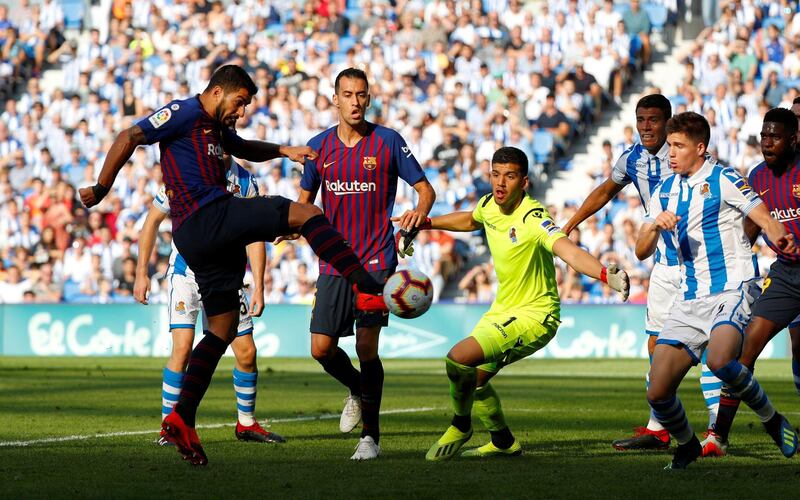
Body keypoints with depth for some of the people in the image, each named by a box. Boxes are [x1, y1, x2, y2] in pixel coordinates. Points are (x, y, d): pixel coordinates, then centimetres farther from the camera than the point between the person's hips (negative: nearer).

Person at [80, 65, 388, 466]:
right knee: (307, 213, -12)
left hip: (199, 238, 10)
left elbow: (245, 149, 47)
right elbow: (129, 138, -10)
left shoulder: (216, 127, 27)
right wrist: (101, 189, -13)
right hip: (207, 218, -10)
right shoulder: (184, 114, -2)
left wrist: (283, 150, 32)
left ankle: (182, 419, 2)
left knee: (222, 330, 8)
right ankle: (367, 290, -19)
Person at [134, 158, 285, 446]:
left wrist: (258, 287, -5)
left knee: (247, 353, 2)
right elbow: (153, 220, 0)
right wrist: (141, 273, -3)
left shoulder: (245, 181, -4)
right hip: (185, 272, -3)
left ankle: (246, 424, 22)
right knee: (183, 349, -18)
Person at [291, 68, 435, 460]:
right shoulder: (319, 146, 7)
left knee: (366, 346, -13)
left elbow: (425, 188, 2)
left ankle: (371, 435, -3)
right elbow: (305, 199, 20)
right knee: (321, 348, -1)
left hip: (376, 261, -3)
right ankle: (357, 390, 32)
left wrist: (420, 211, -20)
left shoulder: (388, 141, -2)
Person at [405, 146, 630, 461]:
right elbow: (470, 220, 25)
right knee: (472, 379, 18)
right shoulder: (489, 205, -2)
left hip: (534, 315, -9)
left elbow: (568, 251, -44)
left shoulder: (533, 218, -27)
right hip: (503, 308, 9)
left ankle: (460, 428, 6)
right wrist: (425, 224, 30)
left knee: (459, 359, -21)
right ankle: (504, 443, 39)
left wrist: (606, 275, -61)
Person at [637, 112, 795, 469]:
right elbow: (642, 252, 13)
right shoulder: (665, 192, 15)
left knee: (719, 360, -35)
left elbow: (765, 218, -11)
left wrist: (780, 238, -34)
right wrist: (655, 226, -9)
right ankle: (686, 445, 24)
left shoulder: (723, 179, -2)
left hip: (732, 289, -6)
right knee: (658, 392, -3)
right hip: (689, 301, 6)